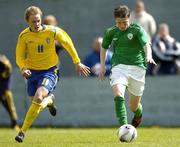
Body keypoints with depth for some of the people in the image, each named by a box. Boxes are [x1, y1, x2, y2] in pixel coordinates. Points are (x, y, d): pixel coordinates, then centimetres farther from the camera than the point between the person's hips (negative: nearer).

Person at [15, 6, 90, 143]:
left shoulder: (53, 31, -12)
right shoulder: (24, 36, -8)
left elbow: (68, 43, 2)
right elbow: (20, 57, -2)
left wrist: (77, 63, 5)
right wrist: (23, 68, -24)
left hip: (50, 71, -3)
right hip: (33, 71, 3)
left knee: (38, 98, -26)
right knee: (36, 101, 13)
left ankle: (23, 132, -21)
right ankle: (50, 100, 53)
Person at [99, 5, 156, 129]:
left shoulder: (137, 30, -4)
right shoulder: (111, 32, 6)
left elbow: (146, 44, -20)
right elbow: (104, 47, 24)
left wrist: (149, 56, -40)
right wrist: (102, 65, 16)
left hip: (137, 68, -1)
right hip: (119, 67, 1)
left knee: (134, 106, 8)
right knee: (118, 94, -28)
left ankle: (138, 113, 47)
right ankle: (123, 126, -33)